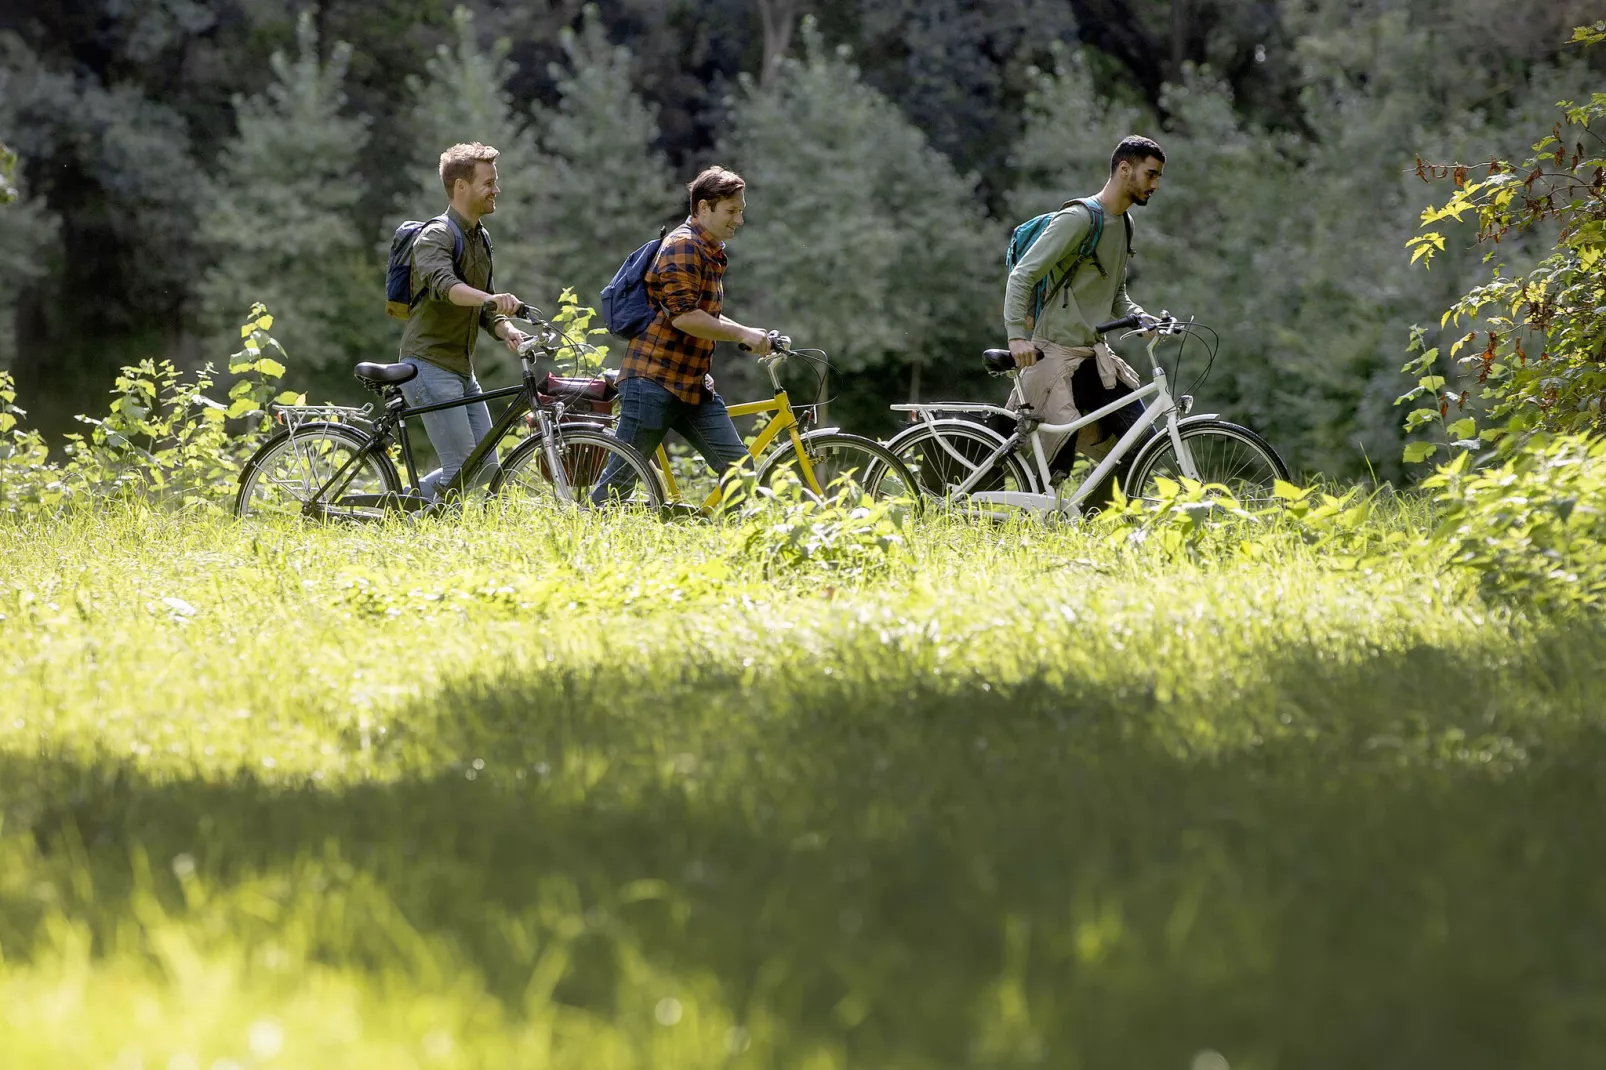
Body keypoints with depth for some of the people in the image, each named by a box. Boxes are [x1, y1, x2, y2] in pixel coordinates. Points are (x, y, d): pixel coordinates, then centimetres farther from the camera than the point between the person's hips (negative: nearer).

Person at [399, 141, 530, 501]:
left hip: (462, 370, 9)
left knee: (486, 468, 7)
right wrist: (489, 299, -51)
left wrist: (506, 329, -5)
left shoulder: (480, 239, 15)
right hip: (430, 366, -9)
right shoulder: (436, 235, -13)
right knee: (461, 471, -13)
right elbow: (443, 285, -34)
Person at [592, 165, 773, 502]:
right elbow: (684, 316, -23)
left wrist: (751, 335, 15)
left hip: (692, 384, 9)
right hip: (655, 381, -9)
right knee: (622, 477, -4)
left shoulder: (710, 252, 18)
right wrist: (742, 334, -17)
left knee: (736, 465, -2)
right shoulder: (683, 246, -13)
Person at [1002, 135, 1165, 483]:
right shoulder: (1079, 218, -13)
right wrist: (1017, 335, -27)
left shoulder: (1124, 225, 15)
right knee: (1059, 457, -14)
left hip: (1094, 356, 8)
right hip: (1055, 355, -8)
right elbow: (1022, 276, -17)